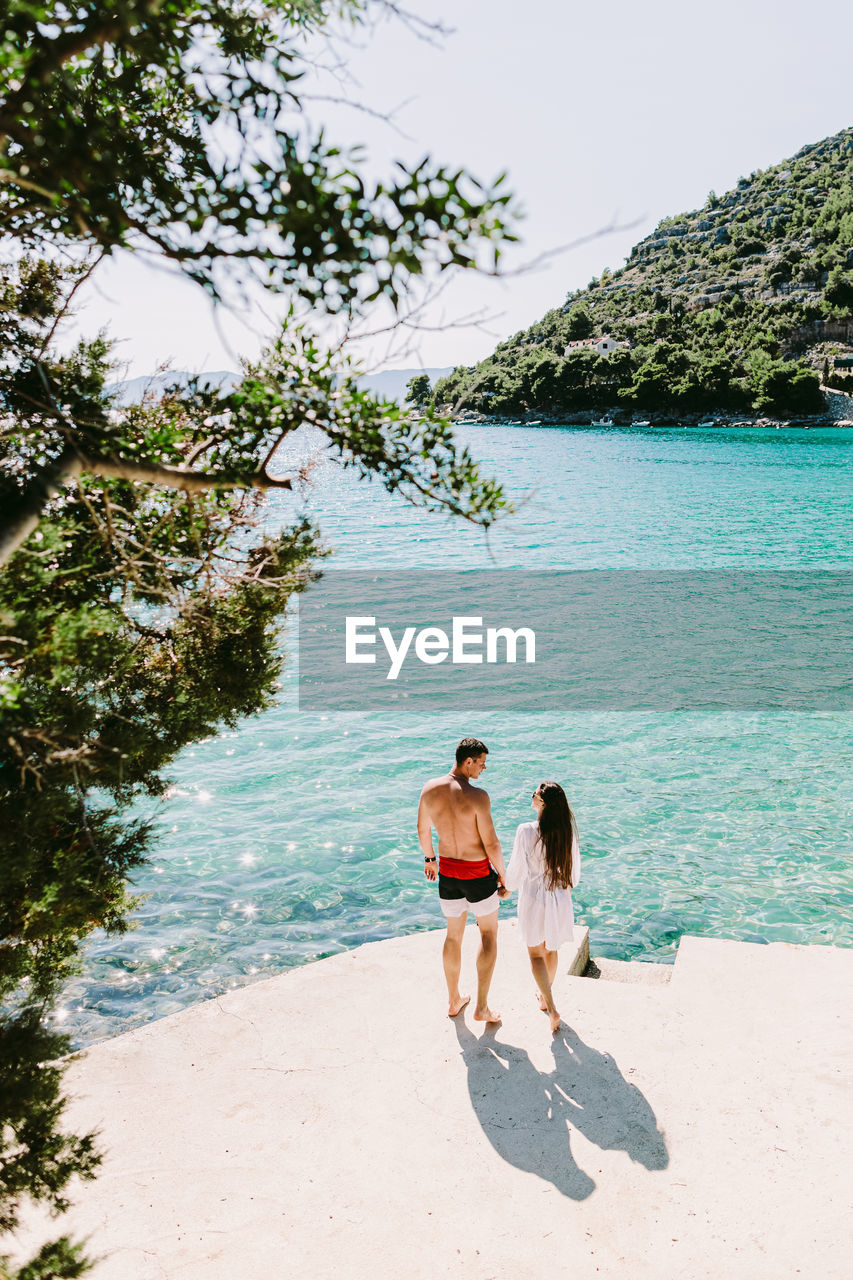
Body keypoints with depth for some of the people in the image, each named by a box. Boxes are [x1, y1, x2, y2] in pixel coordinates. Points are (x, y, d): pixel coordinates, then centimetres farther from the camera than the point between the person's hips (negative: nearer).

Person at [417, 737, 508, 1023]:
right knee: (488, 934, 15)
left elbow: (423, 830, 7)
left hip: (448, 872, 5)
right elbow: (491, 843, -19)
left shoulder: (430, 789, -7)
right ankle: (482, 1007, 16)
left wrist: (429, 858, 24)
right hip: (478, 874, -5)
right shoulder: (477, 796, -24)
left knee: (453, 934, 22)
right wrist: (502, 876, -3)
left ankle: (454, 1000, 36)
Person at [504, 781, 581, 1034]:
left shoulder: (527, 831, -22)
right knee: (551, 949, 24)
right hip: (560, 899, 4)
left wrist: (508, 887, 9)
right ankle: (545, 997, 42)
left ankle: (552, 1009, 0)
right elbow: (575, 869, 2)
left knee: (536, 953, 11)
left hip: (533, 897, -4)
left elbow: (517, 870, -12)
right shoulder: (569, 830, -10)